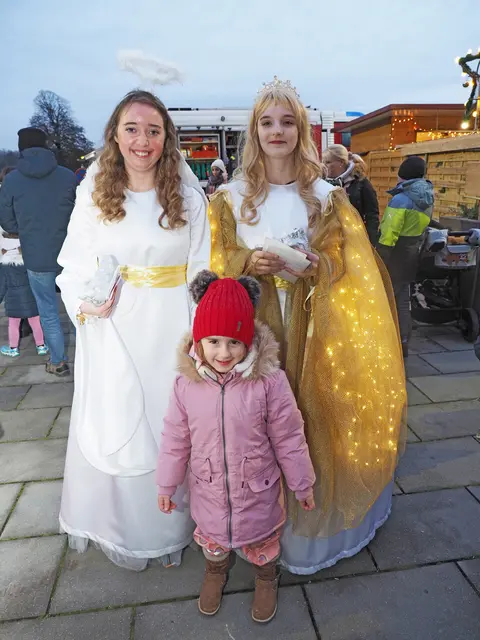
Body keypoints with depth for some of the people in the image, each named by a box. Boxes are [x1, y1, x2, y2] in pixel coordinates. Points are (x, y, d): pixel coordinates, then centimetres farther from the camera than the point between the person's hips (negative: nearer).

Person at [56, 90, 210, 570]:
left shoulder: (189, 197, 0)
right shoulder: (94, 195, 1)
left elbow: (203, 273, -1)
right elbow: (73, 268, 4)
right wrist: (86, 305, -15)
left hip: (171, 332, 0)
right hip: (112, 334, 1)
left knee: (169, 423, 11)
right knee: (112, 427, 12)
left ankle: (169, 526, 36)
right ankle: (120, 529, 39)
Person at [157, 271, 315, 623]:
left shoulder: (270, 381, -26)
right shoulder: (187, 383, -19)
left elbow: (288, 439, -14)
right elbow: (176, 439, -5)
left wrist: (302, 484, -3)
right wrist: (166, 485, 5)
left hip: (258, 488, -2)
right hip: (208, 489, 2)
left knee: (262, 540, 25)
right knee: (211, 537, 29)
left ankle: (266, 577, 58)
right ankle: (216, 570, 63)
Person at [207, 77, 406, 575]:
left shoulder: (324, 195, 5)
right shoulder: (232, 195, 5)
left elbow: (342, 258, 4)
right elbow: (220, 258, 4)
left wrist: (317, 264, -17)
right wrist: (250, 262, -16)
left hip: (311, 321, 0)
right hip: (253, 318, 0)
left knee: (310, 408, 5)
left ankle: (309, 518, 29)